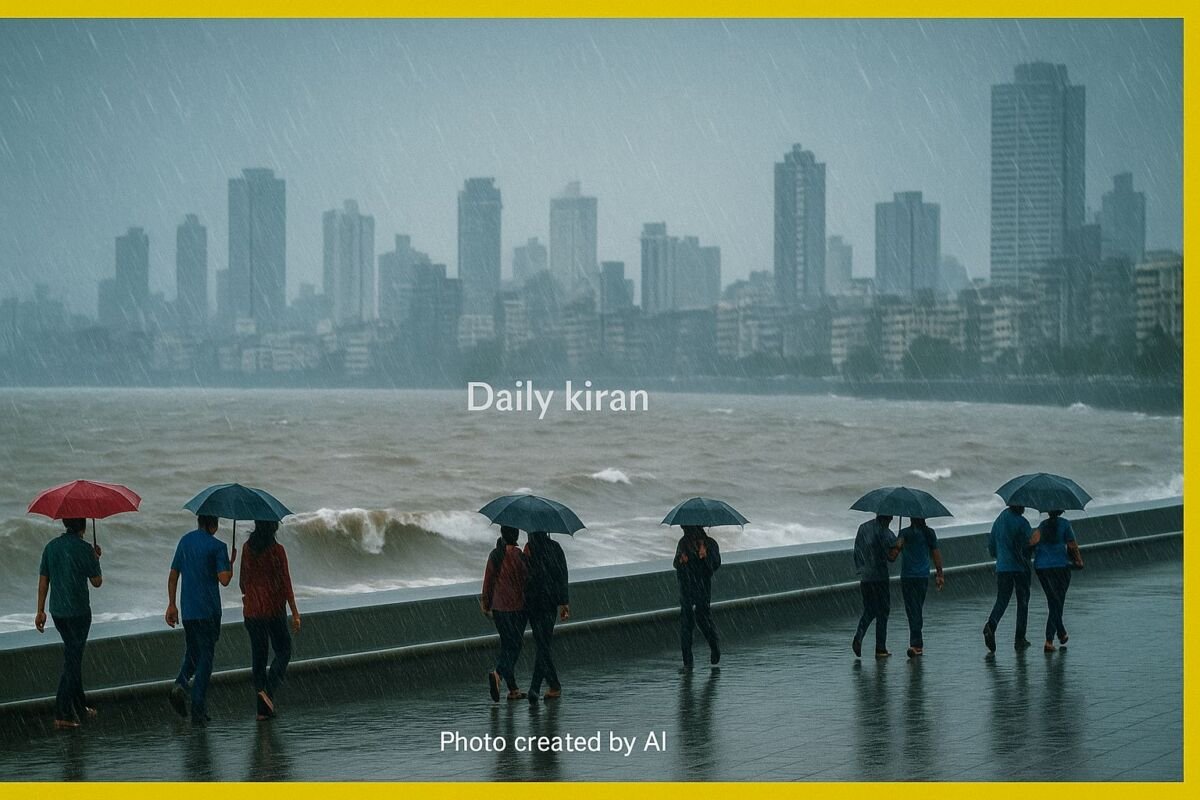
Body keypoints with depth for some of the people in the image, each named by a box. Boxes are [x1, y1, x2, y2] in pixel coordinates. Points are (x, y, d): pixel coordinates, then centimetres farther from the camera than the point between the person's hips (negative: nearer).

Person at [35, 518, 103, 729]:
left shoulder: (51, 547, 4)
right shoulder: (84, 549, -13)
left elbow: (43, 581, 6)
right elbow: (97, 582, -5)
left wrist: (40, 611, 10)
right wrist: (96, 559, 11)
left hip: (57, 611, 6)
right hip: (78, 612, -6)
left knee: (73, 656, 19)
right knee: (73, 659, -3)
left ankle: (80, 707, 28)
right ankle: (62, 714, -7)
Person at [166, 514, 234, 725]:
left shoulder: (185, 541, 8)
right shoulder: (217, 546, -10)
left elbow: (173, 576, 11)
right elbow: (224, 579, -18)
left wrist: (171, 604, 16)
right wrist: (231, 562, 0)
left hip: (188, 610, 5)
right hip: (208, 610, -5)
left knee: (193, 651, 21)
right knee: (206, 655, 2)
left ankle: (180, 686, -5)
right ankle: (198, 708, -1)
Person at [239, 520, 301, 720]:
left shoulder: (247, 548, 3)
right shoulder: (277, 550, -13)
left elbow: (243, 582, 10)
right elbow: (285, 583, -12)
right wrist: (295, 613, -7)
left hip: (251, 611, 5)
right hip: (274, 609, -5)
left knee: (258, 656, 10)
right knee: (283, 652, 11)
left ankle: (263, 710, 10)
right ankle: (268, 690, -11)